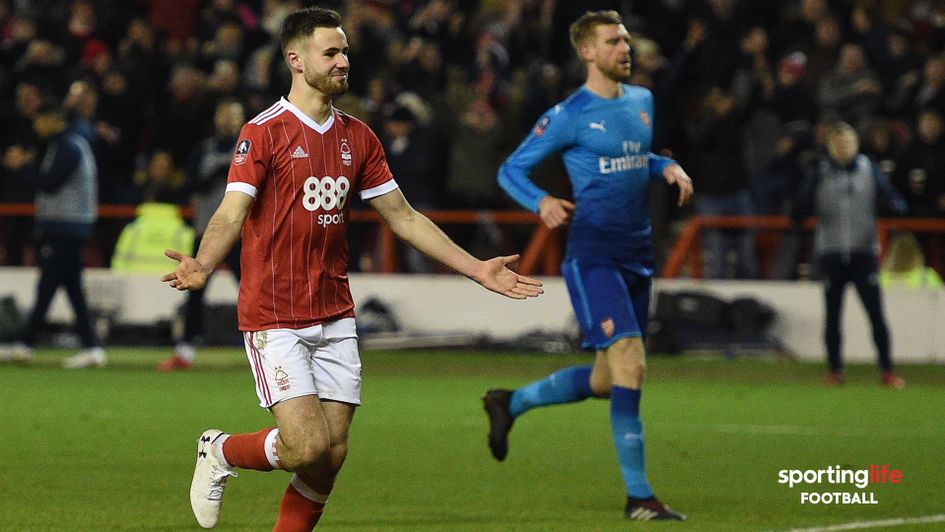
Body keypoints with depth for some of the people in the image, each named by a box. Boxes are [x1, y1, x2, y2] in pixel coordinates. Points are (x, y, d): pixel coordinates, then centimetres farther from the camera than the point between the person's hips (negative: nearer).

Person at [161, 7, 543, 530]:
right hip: (275, 318, -6)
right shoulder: (263, 133, -8)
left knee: (331, 457, 0)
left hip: (335, 318, 6)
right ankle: (221, 452, 13)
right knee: (309, 447, -15)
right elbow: (230, 215, -16)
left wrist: (476, 269, 14)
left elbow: (403, 217, 17)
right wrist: (201, 266, -37)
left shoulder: (358, 137, 11)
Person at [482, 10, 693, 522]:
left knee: (605, 381, 11)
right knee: (629, 365, -18)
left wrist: (669, 168, 8)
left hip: (638, 257, 7)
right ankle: (638, 496, -14)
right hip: (592, 256, -7)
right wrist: (541, 202, -23)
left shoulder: (643, 101, 13)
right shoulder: (569, 115, -6)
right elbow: (510, 170, -3)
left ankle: (509, 403, 34)